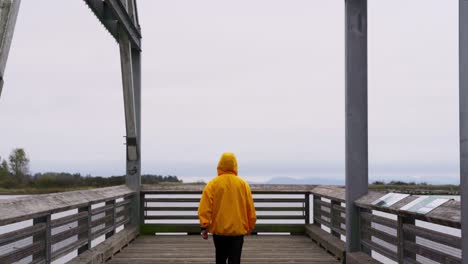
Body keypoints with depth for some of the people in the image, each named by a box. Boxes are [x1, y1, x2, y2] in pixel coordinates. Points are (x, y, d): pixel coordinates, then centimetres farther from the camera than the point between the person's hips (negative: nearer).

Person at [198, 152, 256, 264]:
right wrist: (250, 227, 16)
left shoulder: (213, 184, -4)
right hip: (238, 229, 0)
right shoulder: (243, 184, 0)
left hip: (219, 229, 0)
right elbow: (250, 209, 4)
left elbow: (205, 208, -10)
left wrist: (204, 227, -6)